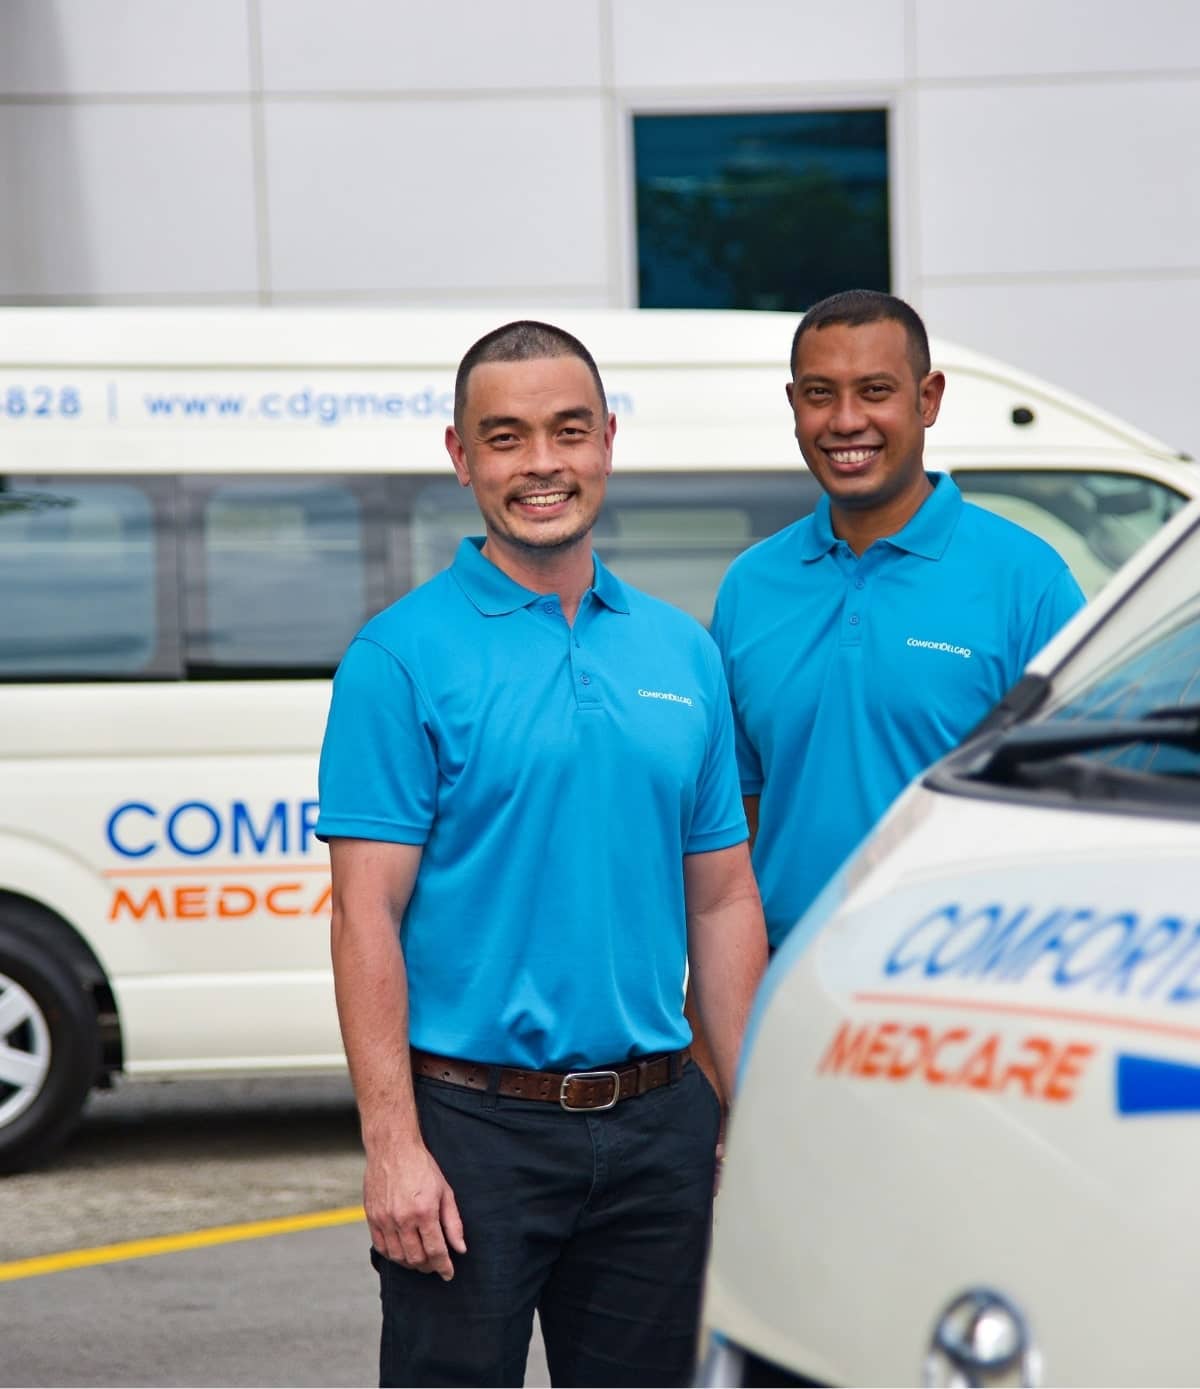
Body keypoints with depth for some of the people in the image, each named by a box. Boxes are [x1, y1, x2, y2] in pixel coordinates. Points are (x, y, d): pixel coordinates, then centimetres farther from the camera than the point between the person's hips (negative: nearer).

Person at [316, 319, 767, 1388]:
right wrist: (392, 1145, -16)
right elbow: (368, 915, -9)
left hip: (656, 1127, 5)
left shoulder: (683, 652, 11)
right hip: (475, 1123, -5)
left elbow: (722, 901, 14)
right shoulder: (404, 656, -5)